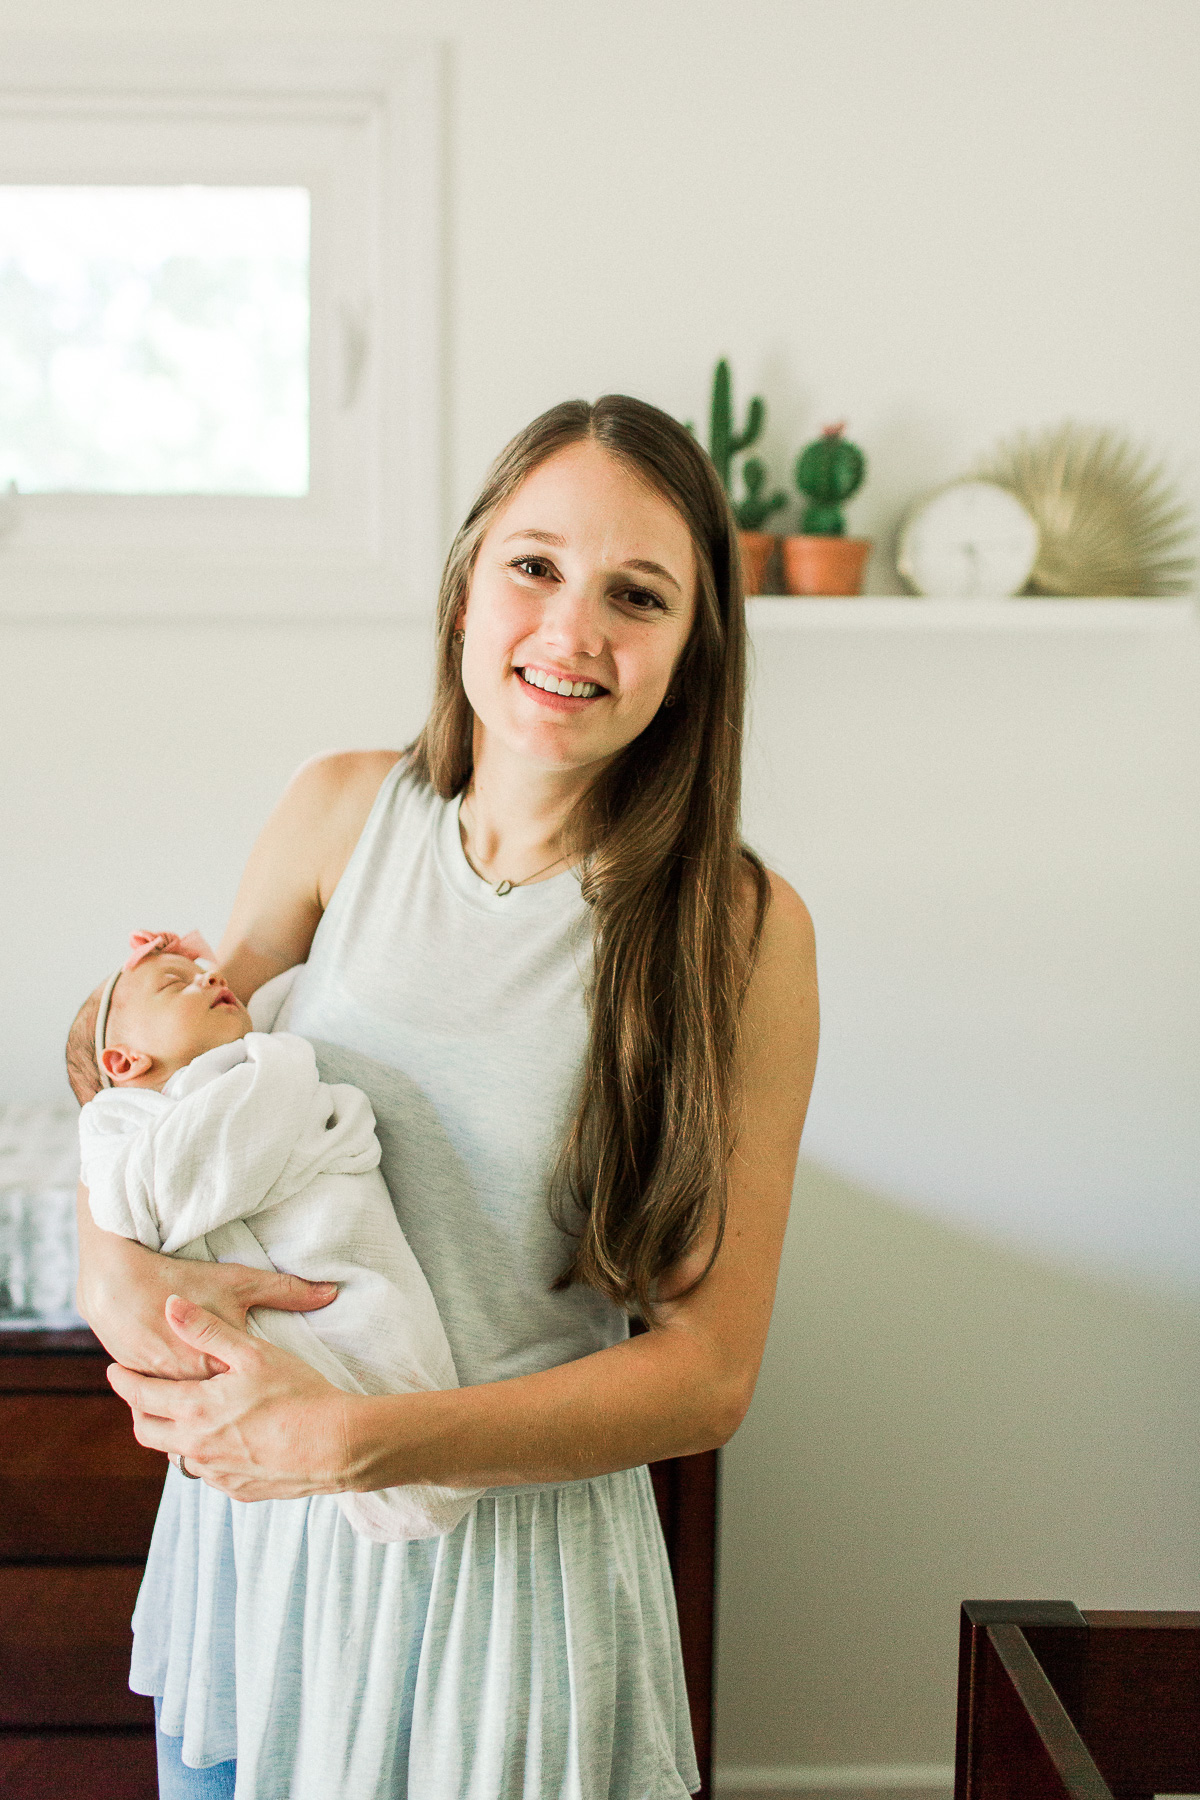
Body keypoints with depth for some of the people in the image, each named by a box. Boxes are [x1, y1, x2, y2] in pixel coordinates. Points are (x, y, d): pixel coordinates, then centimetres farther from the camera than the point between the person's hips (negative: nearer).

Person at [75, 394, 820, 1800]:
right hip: (249, 1521, 3)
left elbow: (708, 1373, -15)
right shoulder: (342, 811, -6)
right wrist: (115, 1263, -16)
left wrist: (350, 1442, -25)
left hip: (520, 1540, -3)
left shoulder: (741, 930, -16)